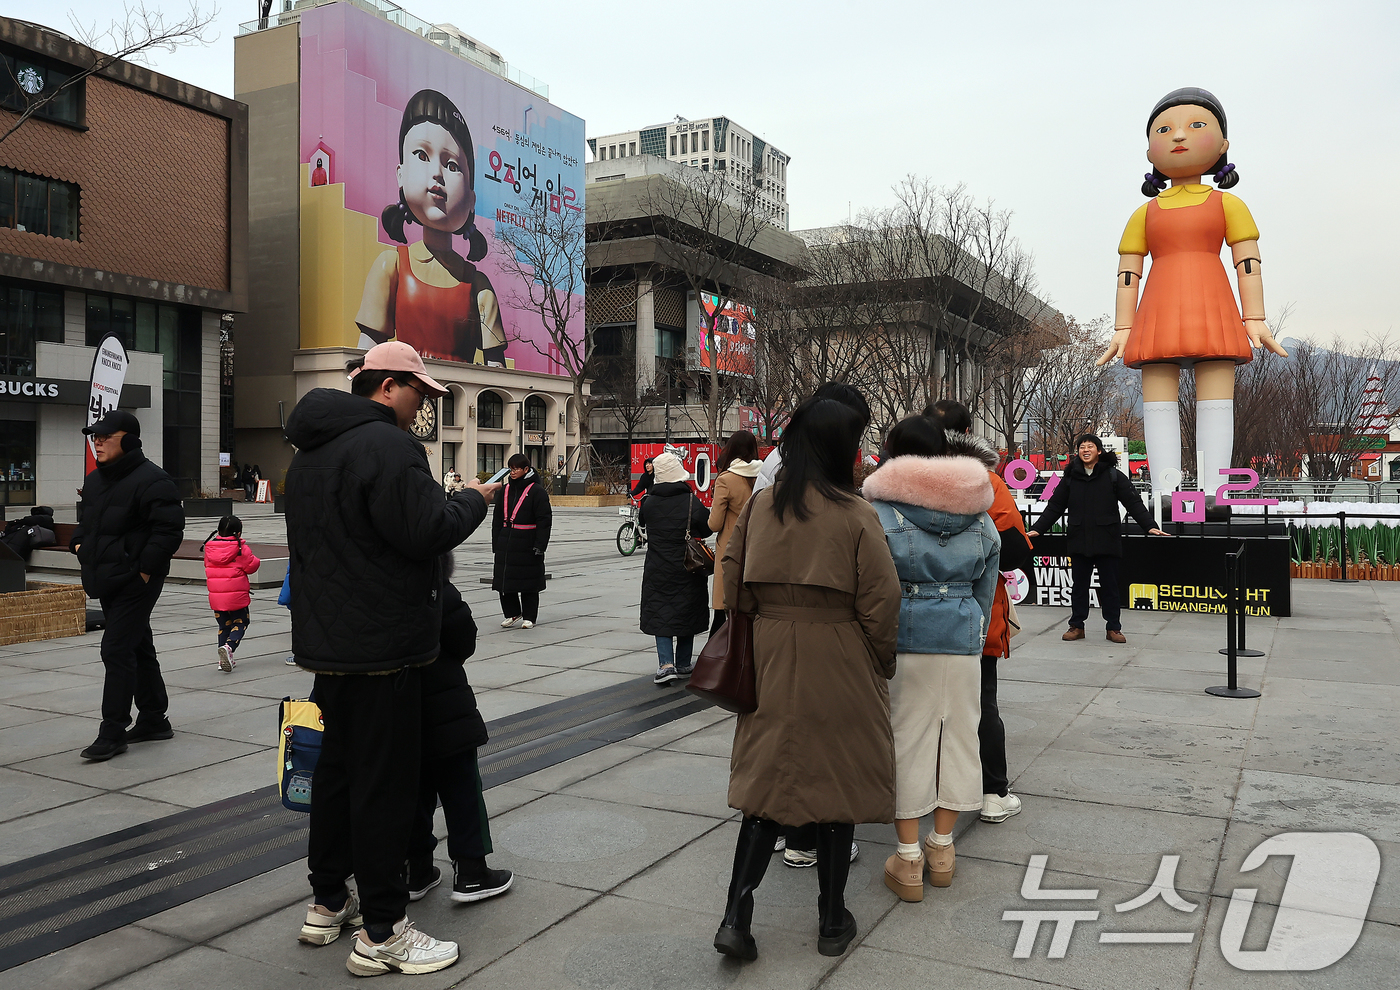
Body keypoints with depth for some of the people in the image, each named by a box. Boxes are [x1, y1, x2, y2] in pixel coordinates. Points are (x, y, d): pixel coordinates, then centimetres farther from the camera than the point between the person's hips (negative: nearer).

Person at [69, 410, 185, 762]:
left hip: (135, 582, -9)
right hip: (107, 580, 9)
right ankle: (154, 720, 27)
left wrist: (145, 569, -21)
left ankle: (113, 732, -2)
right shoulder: (95, 479, 14)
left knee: (117, 650, -9)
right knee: (139, 647, 16)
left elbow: (170, 529, -20)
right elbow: (86, 518, 31)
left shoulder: (151, 480, -15)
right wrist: (79, 543, 12)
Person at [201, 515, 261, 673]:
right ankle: (229, 647, -18)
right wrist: (252, 557, 13)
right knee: (240, 622, 9)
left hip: (216, 595, 5)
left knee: (224, 625, 16)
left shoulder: (209, 547, 4)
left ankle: (223, 660, 12)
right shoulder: (240, 548, -11)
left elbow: (207, 565, 17)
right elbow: (252, 565, -7)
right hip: (236, 595, -5)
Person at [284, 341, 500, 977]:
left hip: (327, 641, 10)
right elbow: (427, 531, -23)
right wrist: (472, 500, -7)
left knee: (337, 766, 19)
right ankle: (382, 935, 6)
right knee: (384, 783, -2)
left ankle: (328, 905, 32)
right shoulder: (385, 443, -17)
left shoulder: (311, 450, 15)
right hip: (381, 649, -10)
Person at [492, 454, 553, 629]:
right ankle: (512, 613, 24)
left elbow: (544, 520, -9)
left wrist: (540, 545, -14)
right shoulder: (505, 490, 11)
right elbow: (497, 519, 15)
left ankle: (530, 617, 14)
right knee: (504, 579, 7)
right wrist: (496, 543, 9)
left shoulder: (537, 491, -6)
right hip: (506, 543, 5)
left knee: (529, 582, 2)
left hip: (527, 545, -5)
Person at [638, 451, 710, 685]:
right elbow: (708, 528, -1)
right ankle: (683, 665, 22)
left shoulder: (649, 502, -7)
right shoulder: (692, 501, -12)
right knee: (686, 612, 13)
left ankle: (666, 664, -12)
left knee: (660, 613, 5)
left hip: (658, 570, 0)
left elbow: (642, 520, 12)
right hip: (688, 569, 0)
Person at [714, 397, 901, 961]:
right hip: (840, 666, -3)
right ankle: (832, 922, 23)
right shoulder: (855, 514, -12)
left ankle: (736, 917, 5)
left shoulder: (759, 507, 0)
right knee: (839, 783, 11)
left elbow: (734, 588, 4)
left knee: (768, 780, 12)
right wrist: (881, 667, 4)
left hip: (772, 661, 4)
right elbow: (880, 603, -10)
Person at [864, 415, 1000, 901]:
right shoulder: (980, 517, 8)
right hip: (962, 640, 4)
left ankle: (908, 861, 13)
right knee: (956, 734, 14)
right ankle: (942, 848, 27)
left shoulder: (882, 511, -7)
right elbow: (986, 589, 13)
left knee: (906, 739, 5)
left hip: (902, 638, -3)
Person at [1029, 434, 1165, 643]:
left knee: (1109, 586, 6)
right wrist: (1038, 529, 3)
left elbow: (1134, 502, -2)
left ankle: (1113, 628, 16)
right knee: (1079, 585, 9)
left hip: (1107, 541, -2)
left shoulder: (1113, 475, 0)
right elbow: (1055, 506, 9)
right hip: (1079, 541, 2)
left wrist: (1149, 526, -12)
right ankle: (1076, 626, 19)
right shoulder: (1071, 477, 6)